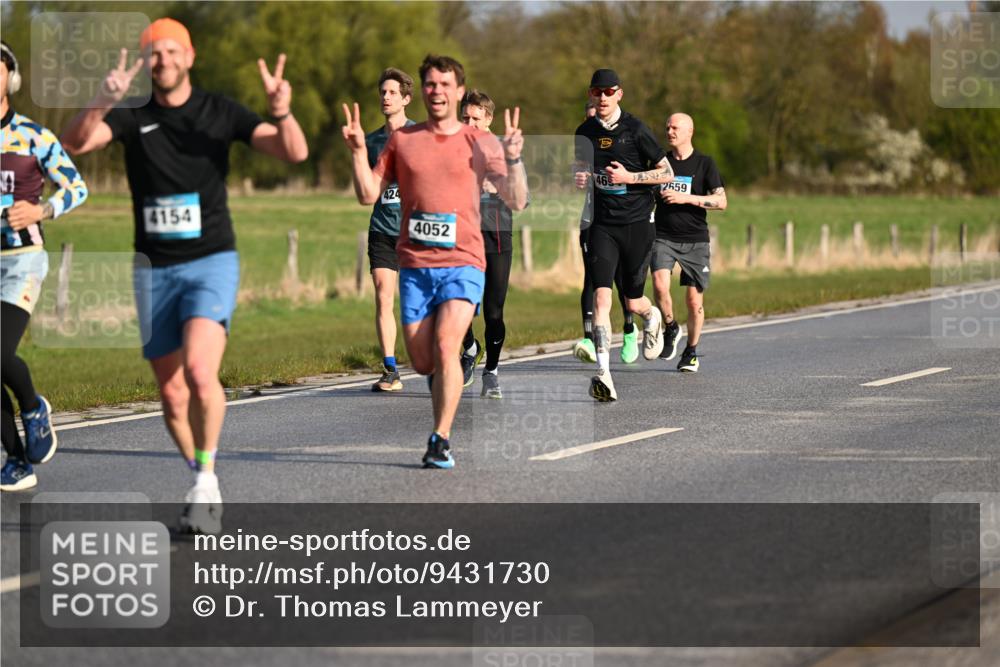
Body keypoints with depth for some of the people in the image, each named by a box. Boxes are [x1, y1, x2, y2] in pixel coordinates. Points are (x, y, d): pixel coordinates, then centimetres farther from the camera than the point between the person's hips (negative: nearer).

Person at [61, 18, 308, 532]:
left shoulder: (220, 113, 0)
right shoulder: (132, 116, 2)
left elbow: (295, 152, -7)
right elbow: (75, 142, -15)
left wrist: (281, 112, -28)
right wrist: (103, 102, -34)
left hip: (212, 262, -3)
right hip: (155, 270, 3)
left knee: (199, 369, -25)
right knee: (172, 395, 5)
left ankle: (206, 478, -12)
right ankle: (203, 488, 23)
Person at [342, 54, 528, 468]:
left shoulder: (480, 144, 4)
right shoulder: (403, 140, 11)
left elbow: (517, 202, 0)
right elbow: (368, 194, 11)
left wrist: (513, 159, -15)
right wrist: (358, 152, -2)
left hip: (463, 264, -3)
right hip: (415, 266, 3)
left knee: (445, 346, -21)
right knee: (422, 363, 1)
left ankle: (440, 441, -17)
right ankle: (448, 383, 37)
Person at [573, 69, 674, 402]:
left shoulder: (635, 130, -6)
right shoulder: (584, 133, 6)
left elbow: (667, 173, -2)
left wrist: (629, 177, -15)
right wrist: (579, 177, 1)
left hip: (637, 223, -2)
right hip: (603, 224, 2)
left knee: (633, 301, 6)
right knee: (601, 295, -16)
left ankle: (653, 318, 46)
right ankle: (604, 374, -22)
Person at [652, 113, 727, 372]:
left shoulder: (704, 163, -1)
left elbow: (721, 202, -8)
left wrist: (686, 198, -17)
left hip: (695, 239, -1)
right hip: (663, 237, 1)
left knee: (695, 301, 0)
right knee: (660, 284, -24)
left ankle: (691, 351, 19)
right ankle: (671, 329, 3)